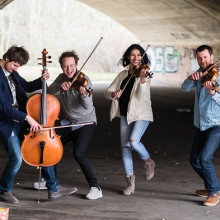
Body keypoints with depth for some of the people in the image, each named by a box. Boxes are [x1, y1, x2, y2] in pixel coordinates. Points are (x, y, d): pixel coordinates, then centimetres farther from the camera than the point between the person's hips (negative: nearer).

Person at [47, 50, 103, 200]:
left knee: (79, 153, -24)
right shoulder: (62, 78, 2)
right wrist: (60, 86, -30)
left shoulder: (84, 80, -17)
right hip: (68, 123, 6)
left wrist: (84, 95, -49)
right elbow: (49, 92, -11)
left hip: (86, 123, -6)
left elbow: (87, 106, -26)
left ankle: (95, 188, -18)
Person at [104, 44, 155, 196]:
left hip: (141, 114, -5)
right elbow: (107, 93, 4)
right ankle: (130, 182, 12)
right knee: (125, 147, 2)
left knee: (133, 141, -25)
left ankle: (148, 162, 5)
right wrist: (113, 94, -19)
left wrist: (143, 79, -37)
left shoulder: (145, 74, -5)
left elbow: (141, 95, -21)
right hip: (125, 115, 5)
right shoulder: (123, 74, 9)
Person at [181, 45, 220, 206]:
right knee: (195, 160, 13)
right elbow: (185, 88, -1)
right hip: (201, 125, 8)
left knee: (205, 158, -21)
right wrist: (191, 78, -21)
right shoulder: (200, 73, 8)